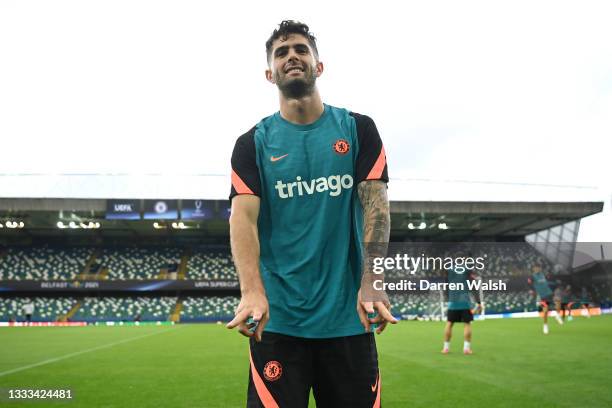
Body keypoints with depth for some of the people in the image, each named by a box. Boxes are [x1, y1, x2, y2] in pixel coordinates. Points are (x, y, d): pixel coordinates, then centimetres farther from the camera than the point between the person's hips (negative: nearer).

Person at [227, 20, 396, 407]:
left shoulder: (358, 129, 6)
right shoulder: (253, 143, 4)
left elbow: (375, 203, -3)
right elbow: (243, 217, -7)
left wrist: (370, 284, -17)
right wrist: (253, 292, -23)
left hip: (349, 316, 1)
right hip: (277, 318, 0)